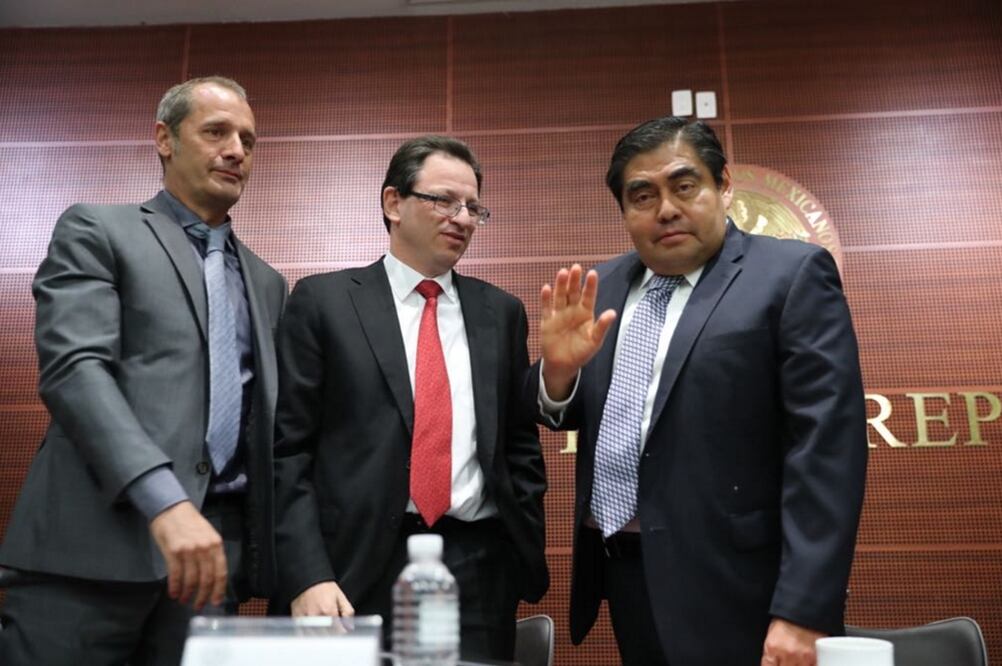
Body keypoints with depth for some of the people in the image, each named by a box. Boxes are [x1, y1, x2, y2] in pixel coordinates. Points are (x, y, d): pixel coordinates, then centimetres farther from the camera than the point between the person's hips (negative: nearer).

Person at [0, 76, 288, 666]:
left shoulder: (266, 282, 21)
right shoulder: (96, 230, 5)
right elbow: (73, 368, -11)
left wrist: (276, 545, 8)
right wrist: (164, 500, -23)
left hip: (216, 541, 5)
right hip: (96, 537, -4)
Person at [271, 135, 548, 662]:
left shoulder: (501, 312, 10)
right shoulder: (323, 301, 1)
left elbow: (521, 446, 12)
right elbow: (288, 449, -3)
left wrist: (528, 557, 6)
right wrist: (307, 577, -10)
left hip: (479, 572, 3)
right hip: (359, 568, -2)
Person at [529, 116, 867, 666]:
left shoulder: (792, 275, -9)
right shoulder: (605, 287, 8)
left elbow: (826, 448, -15)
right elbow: (564, 412, 11)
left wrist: (802, 612, -19)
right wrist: (558, 368, -11)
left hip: (724, 589, -5)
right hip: (621, 577, 6)